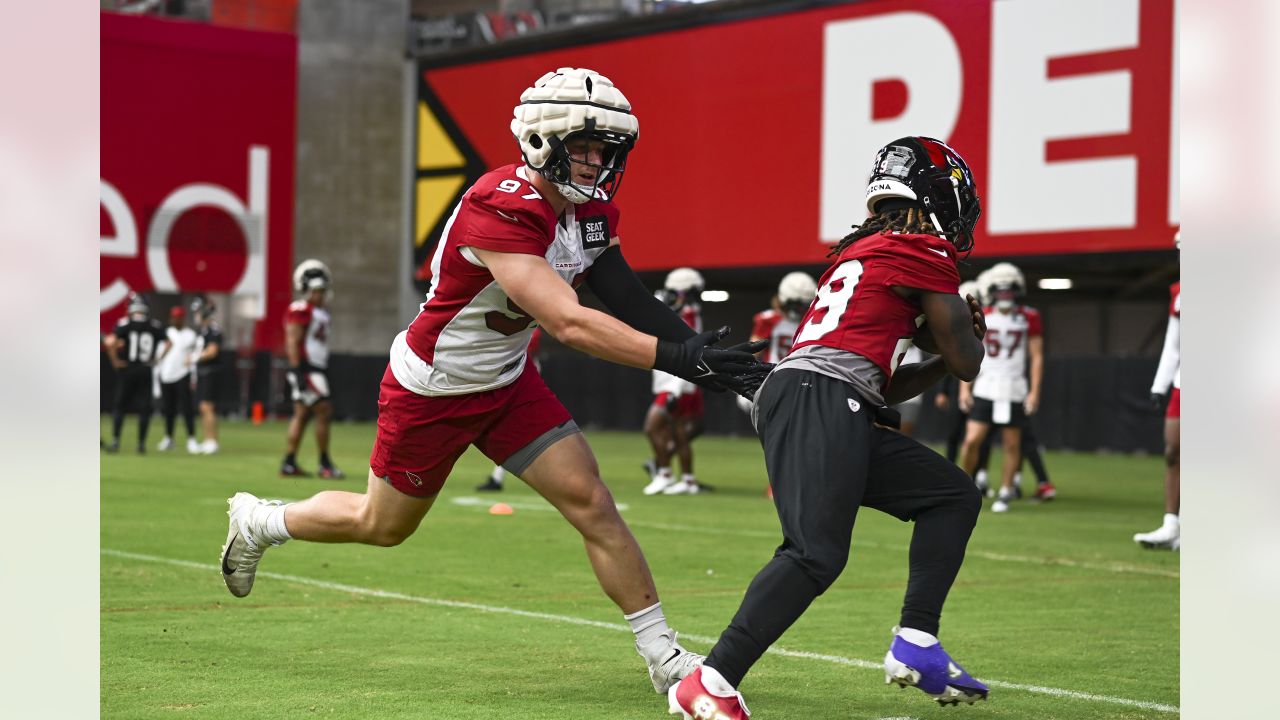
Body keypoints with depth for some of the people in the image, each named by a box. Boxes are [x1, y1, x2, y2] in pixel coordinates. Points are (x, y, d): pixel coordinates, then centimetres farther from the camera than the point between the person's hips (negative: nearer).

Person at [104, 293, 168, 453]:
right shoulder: (155, 326, 1)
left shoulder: (124, 324, -8)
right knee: (144, 408, 7)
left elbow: (110, 342, -18)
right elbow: (167, 344, 4)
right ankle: (141, 443, 6)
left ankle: (115, 441, -1)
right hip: (146, 371, 2)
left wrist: (115, 360, -8)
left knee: (119, 406, 5)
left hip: (126, 369, -2)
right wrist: (156, 360, 10)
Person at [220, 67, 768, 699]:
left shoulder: (591, 211, -7)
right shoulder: (498, 212, -34)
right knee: (383, 525, 14)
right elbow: (568, 324, -41)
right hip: (431, 391, -7)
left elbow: (630, 303, -10)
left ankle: (663, 657, 2)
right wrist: (675, 357, -46)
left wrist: (700, 351, -25)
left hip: (507, 383, 7)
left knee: (592, 505, -5)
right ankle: (260, 521, 42)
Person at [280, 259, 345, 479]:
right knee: (324, 411, -9)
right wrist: (298, 371, -22)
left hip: (318, 368, 10)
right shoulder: (300, 310, -12)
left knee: (302, 415, 9)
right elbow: (293, 342, -16)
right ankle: (325, 464, -2)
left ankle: (288, 464, 12)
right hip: (305, 369, -10)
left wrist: (325, 371, 21)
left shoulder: (322, 312, 18)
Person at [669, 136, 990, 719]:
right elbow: (967, 364, 7)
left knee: (953, 496, 15)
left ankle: (915, 647, 6)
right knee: (815, 555, -20)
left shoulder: (861, 256, 29)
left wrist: (941, 358, 28)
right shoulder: (924, 253, 2)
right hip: (819, 401, -10)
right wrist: (959, 335, 27)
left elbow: (881, 385, 33)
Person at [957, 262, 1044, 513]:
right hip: (984, 390, 1)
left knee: (1012, 443, 3)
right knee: (972, 440, -7)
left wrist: (1035, 391, -4)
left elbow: (1037, 357, 2)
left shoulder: (1028, 318, 0)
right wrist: (965, 387, 3)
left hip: (1013, 391, -1)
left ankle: (1005, 492, 15)